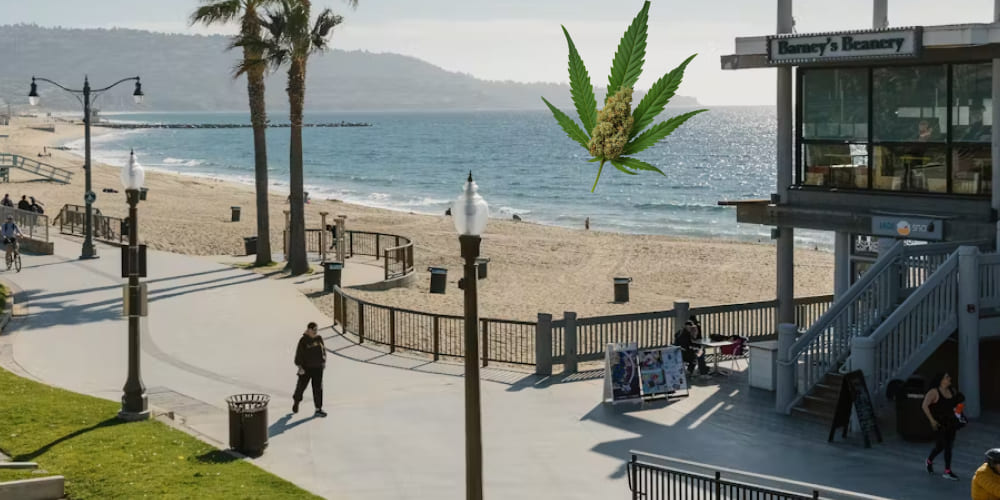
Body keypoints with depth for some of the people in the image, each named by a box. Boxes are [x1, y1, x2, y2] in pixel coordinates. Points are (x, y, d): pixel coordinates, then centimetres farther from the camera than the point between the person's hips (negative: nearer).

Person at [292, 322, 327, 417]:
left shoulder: (319, 338, 3)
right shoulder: (303, 340, -12)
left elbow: (323, 349, 17)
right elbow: (299, 354, -12)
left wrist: (323, 361, 16)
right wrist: (300, 366, -15)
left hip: (317, 367, 4)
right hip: (306, 368, -4)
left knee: (318, 388, 2)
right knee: (301, 385, 9)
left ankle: (318, 408, 5)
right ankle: (296, 401, 37)